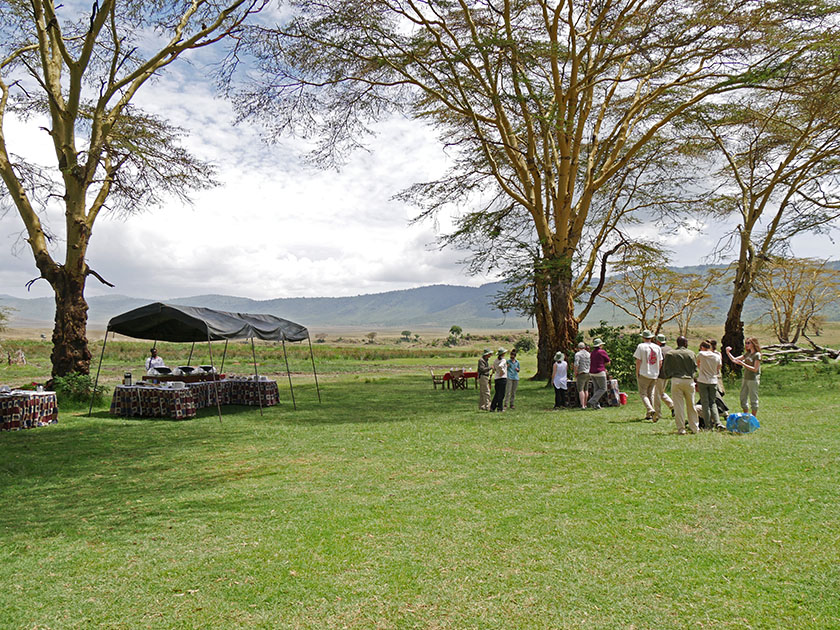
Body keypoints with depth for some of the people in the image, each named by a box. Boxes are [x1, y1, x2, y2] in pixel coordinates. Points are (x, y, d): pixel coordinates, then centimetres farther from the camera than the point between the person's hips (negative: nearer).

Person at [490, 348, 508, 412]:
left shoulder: (495, 360, 10)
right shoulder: (503, 360, -11)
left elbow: (494, 369, 15)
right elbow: (500, 366, -30)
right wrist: (502, 372, -16)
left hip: (496, 378, 7)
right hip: (503, 378, -7)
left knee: (497, 393, 13)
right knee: (501, 394, 0)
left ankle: (492, 407, 11)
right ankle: (500, 408, 2)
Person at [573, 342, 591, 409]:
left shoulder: (578, 354, -8)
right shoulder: (589, 354, 11)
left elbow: (576, 365, -18)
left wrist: (575, 374, -8)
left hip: (581, 374, -6)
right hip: (588, 374, 6)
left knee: (580, 390, -7)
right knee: (586, 389, 15)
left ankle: (582, 405, -15)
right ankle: (585, 404, 20)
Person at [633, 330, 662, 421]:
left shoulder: (641, 346, -6)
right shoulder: (657, 347, 7)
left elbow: (638, 361, -10)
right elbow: (660, 362, 7)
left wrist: (637, 373, -1)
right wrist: (657, 372, 16)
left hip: (644, 373, -5)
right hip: (654, 375, 5)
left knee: (643, 393, -2)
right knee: (650, 394, 15)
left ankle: (651, 410, -24)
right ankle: (649, 415, 16)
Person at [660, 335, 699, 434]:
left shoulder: (670, 354, 1)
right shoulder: (690, 353, 2)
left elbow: (665, 369, 3)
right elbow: (695, 367, 3)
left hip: (676, 380, -1)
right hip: (689, 381, 1)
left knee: (678, 406, 1)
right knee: (691, 405, 13)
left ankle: (681, 429, 1)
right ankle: (694, 428, 19)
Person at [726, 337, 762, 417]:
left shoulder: (757, 355, -8)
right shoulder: (747, 354, 14)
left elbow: (755, 369, -15)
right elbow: (734, 359, 14)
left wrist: (743, 364, -20)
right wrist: (728, 353, -1)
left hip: (753, 380, -8)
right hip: (745, 379, 8)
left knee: (753, 400, -1)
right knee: (743, 399, 11)